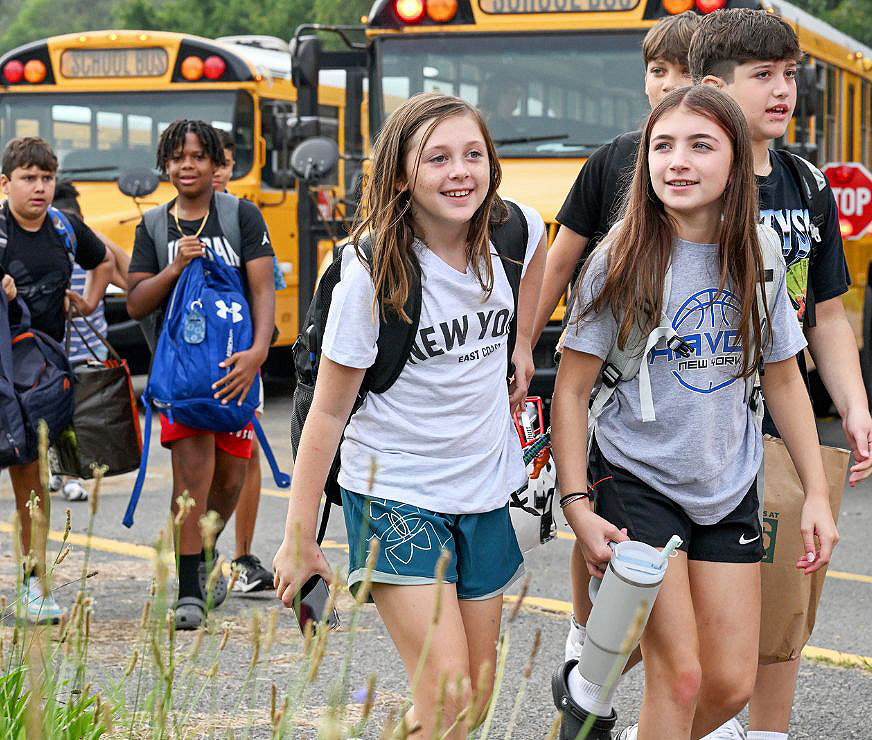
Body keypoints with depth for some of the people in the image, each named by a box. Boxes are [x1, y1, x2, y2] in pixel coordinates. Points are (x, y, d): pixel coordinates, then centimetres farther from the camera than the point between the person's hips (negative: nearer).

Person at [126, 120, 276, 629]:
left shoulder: (243, 216, 0)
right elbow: (136, 305, 4)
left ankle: (201, 556, 37)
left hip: (235, 360, 0)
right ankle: (190, 592, -14)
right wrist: (176, 268, -14)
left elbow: (264, 291, -9)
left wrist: (258, 352, -24)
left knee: (229, 479, 8)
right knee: (192, 462, -17)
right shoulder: (154, 226, 7)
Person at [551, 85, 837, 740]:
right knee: (680, 675, -9)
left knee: (732, 684, 6)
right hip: (636, 482, -4)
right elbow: (572, 392, -8)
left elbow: (784, 381, 8)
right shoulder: (624, 262, -12)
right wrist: (577, 507, -14)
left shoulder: (756, 257, -1)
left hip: (729, 489, 4)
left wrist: (817, 494, 6)